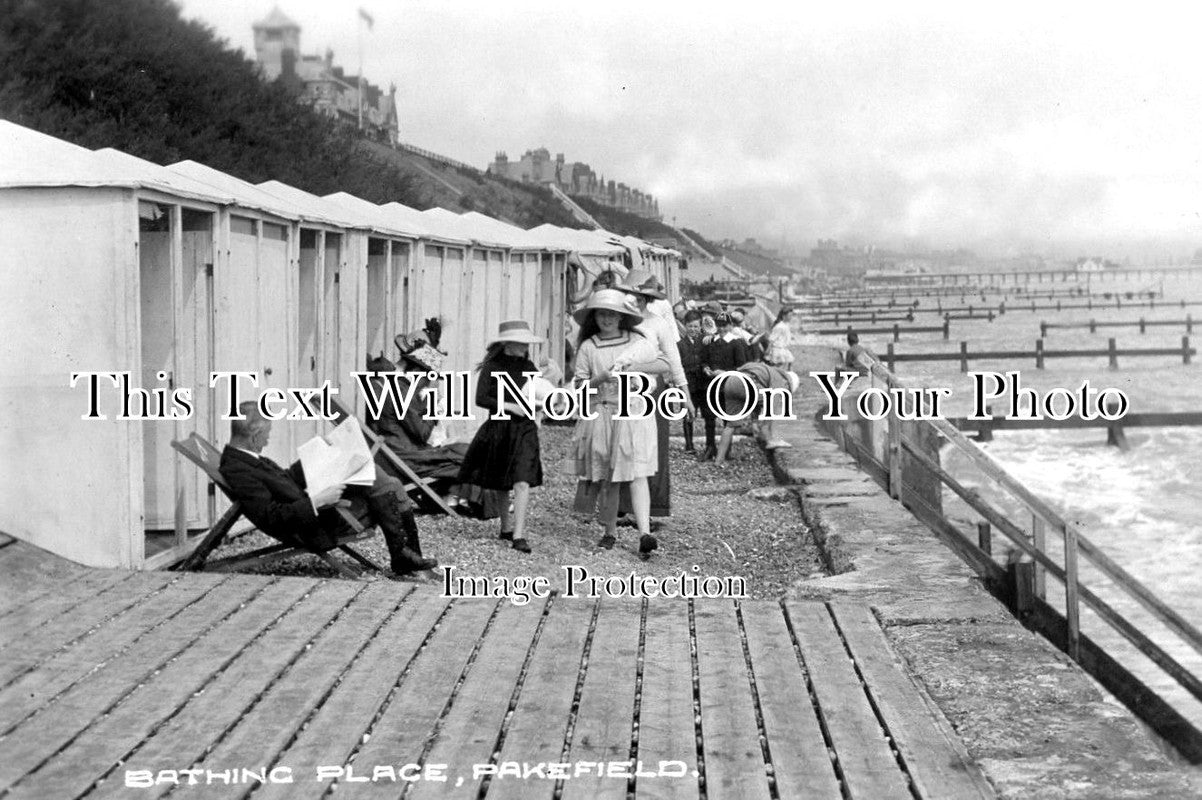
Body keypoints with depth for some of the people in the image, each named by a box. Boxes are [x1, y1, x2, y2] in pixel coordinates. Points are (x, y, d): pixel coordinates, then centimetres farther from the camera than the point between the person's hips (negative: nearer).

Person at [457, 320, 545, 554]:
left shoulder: (528, 368, 7)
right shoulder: (492, 367, -4)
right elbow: (480, 399, -10)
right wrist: (509, 406, -16)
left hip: (524, 429, 1)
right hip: (497, 429, -1)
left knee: (522, 482, -14)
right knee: (500, 485, 12)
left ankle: (518, 536, -16)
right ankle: (506, 528, 32)